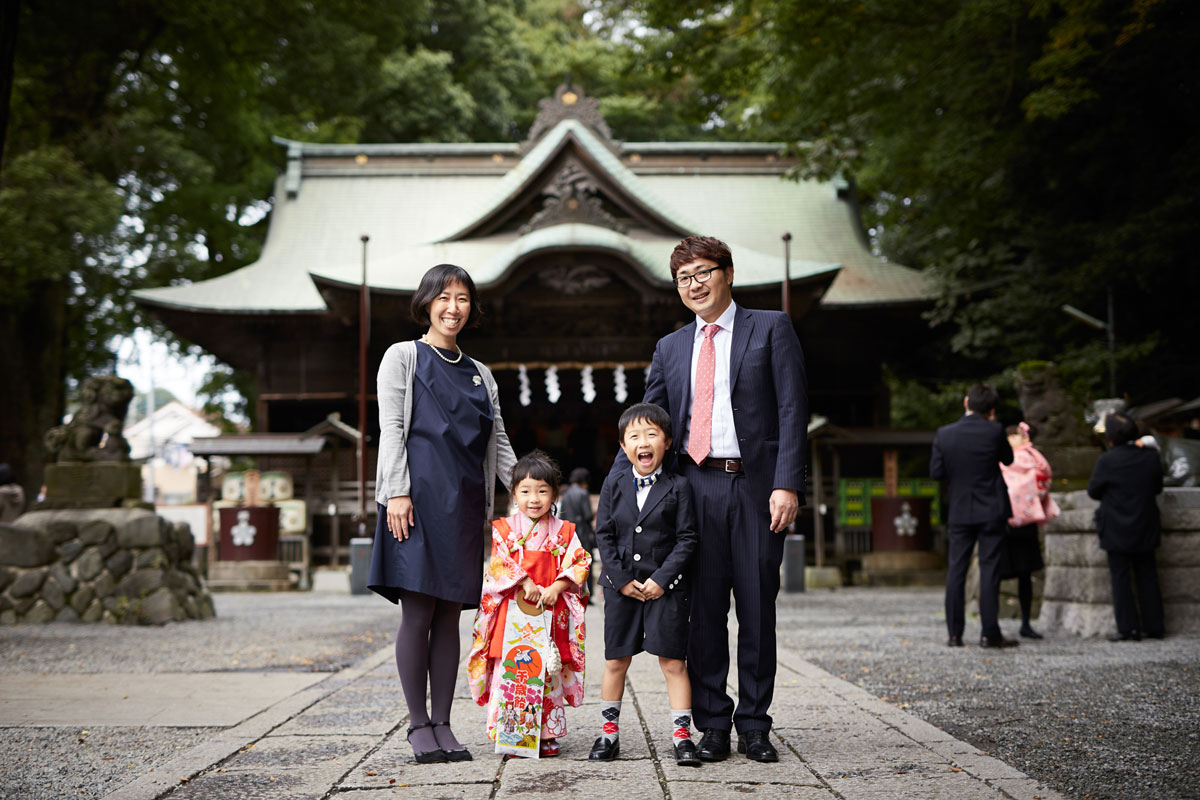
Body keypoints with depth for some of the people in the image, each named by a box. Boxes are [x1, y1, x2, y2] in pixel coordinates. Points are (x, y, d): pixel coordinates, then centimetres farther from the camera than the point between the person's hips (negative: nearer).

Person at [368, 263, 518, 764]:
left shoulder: (480, 374, 20)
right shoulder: (403, 357, 7)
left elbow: (498, 442, 19)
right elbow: (392, 428, -1)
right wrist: (397, 492, -12)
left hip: (466, 505, 5)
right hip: (420, 498, -4)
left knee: (450, 616, 5)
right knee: (418, 614, -5)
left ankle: (442, 724, 9)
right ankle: (418, 725, 4)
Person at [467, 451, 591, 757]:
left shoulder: (565, 532, 9)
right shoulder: (502, 529, 5)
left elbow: (579, 564, 2)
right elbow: (497, 563, -5)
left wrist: (555, 588, -12)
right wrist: (525, 583, -16)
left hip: (551, 613, 1)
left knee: (549, 674, 3)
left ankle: (547, 735, 12)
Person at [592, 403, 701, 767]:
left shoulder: (678, 487, -3)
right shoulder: (614, 485, 4)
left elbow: (687, 539, -5)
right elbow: (604, 535, 3)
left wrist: (662, 579, -13)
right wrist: (621, 579, -7)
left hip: (666, 587, -2)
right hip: (622, 587, 2)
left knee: (673, 662, -2)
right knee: (616, 661, 8)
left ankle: (682, 735, 5)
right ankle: (609, 732, 20)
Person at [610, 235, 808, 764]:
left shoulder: (771, 328, 5)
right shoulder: (670, 348, 16)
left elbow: (792, 412, -2)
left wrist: (787, 484, -12)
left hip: (755, 487, -3)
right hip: (696, 488, 3)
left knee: (757, 610, 3)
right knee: (703, 611, 3)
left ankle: (754, 725, 13)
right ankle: (713, 725, 12)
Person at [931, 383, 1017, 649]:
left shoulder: (944, 434, -5)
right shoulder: (994, 431, -10)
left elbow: (936, 471, -1)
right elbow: (1008, 459, 6)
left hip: (959, 511, 2)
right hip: (991, 510, -2)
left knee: (956, 570, 7)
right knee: (989, 570, 1)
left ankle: (954, 634, 7)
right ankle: (990, 633, 0)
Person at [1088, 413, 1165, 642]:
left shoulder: (1108, 460, -16)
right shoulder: (1151, 456, -2)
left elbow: (1093, 491, -5)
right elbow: (1158, 488, 9)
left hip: (1117, 531, -4)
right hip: (1146, 529, 4)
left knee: (1120, 578, 2)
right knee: (1147, 576, 12)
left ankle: (1128, 628, -1)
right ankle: (1154, 625, 15)